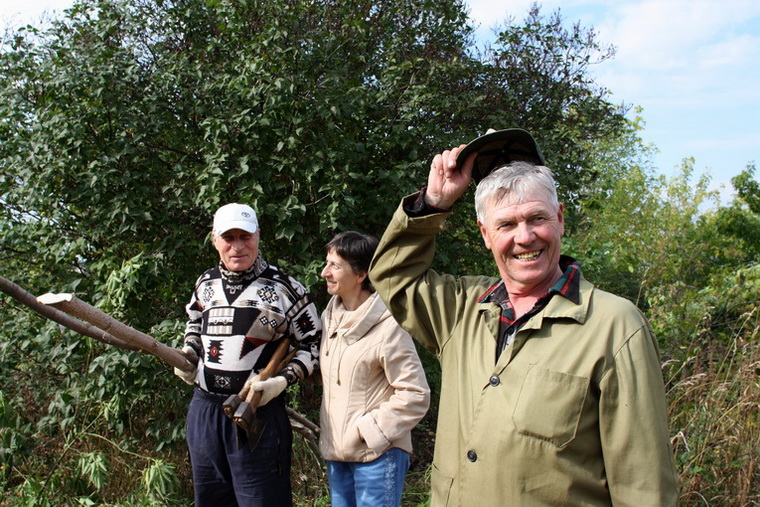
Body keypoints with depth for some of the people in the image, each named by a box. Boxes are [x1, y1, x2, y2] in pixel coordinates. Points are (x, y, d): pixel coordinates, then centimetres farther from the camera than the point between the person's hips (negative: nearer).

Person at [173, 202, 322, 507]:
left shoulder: (284, 288, -7)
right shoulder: (206, 284, 8)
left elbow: (314, 344, -2)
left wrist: (283, 380, -16)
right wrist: (187, 356, 9)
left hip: (258, 411, -5)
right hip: (203, 410, 6)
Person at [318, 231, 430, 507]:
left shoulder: (388, 326, -17)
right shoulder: (330, 317, 7)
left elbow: (415, 395, -17)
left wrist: (368, 431, -16)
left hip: (376, 455, -7)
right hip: (336, 453, 7)